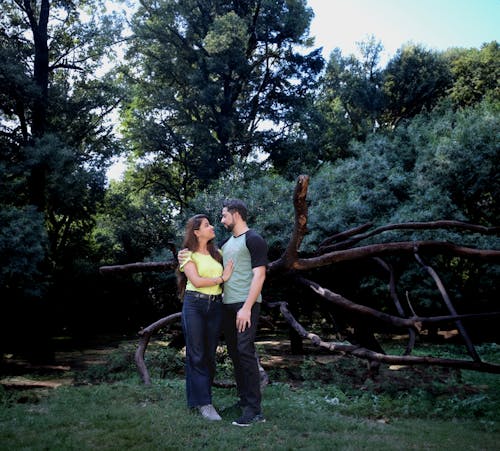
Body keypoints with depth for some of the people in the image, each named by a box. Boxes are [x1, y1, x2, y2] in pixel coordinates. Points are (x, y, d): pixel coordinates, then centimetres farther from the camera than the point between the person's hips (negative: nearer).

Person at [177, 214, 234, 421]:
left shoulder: (217, 253, 16)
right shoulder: (188, 255, 0)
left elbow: (228, 275, 16)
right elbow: (196, 281, -12)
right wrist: (222, 278, -8)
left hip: (215, 306, 5)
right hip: (194, 305, -5)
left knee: (210, 354, 7)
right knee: (196, 355, -1)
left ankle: (204, 395, 20)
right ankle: (203, 402, 4)